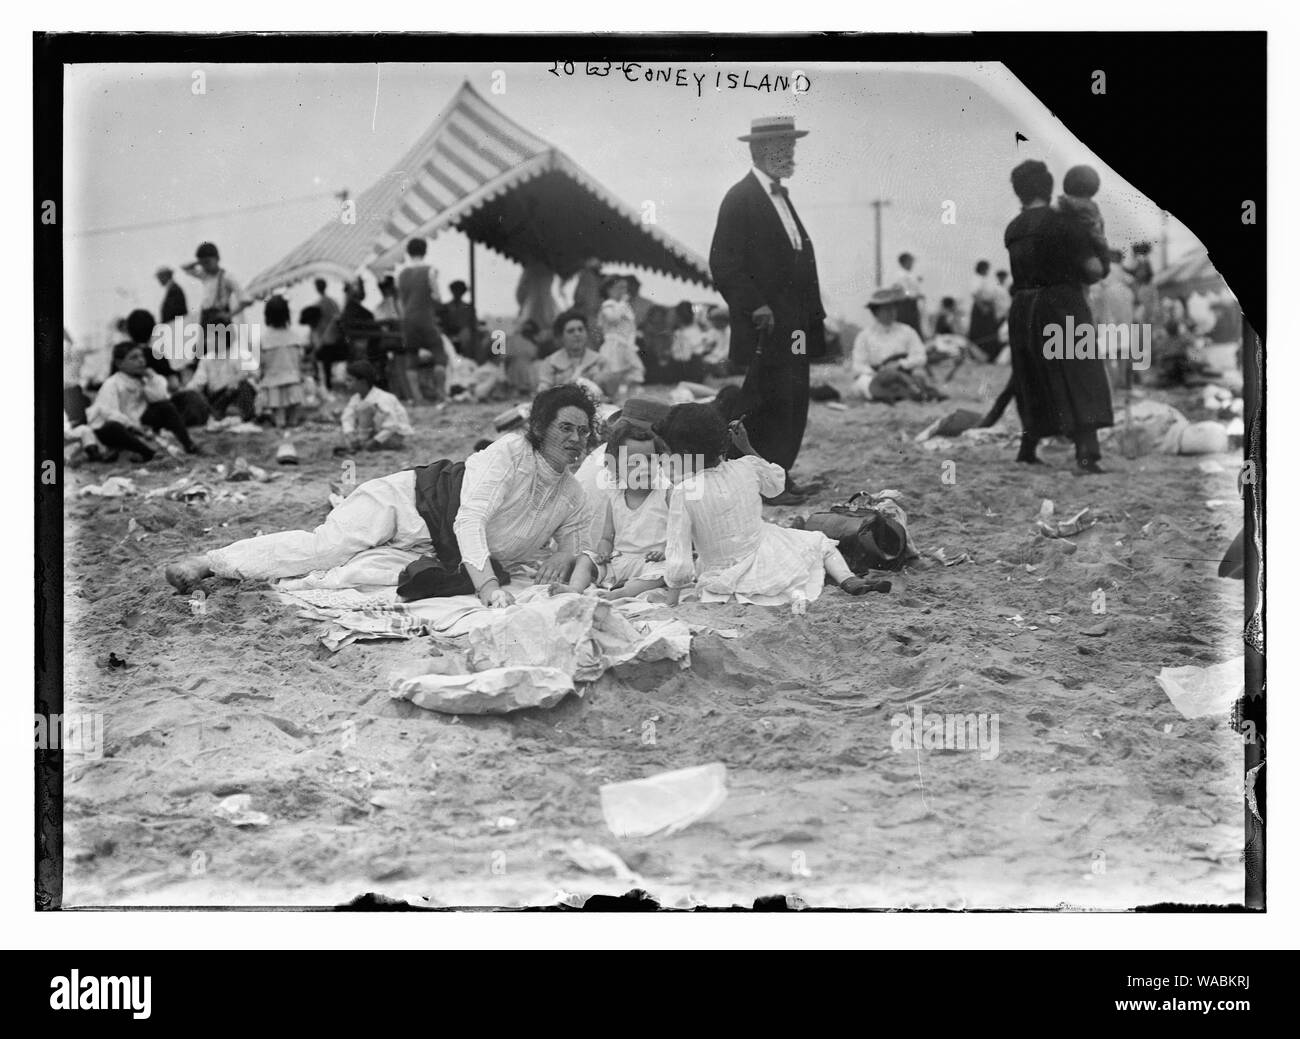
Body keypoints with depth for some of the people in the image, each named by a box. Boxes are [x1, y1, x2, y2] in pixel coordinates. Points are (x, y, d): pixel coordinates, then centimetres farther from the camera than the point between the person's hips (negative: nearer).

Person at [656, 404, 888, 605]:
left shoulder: (682, 494, -21)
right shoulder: (747, 468, -11)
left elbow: (678, 564, -20)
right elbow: (777, 482, 15)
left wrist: (670, 607, -10)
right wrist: (747, 448, 18)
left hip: (724, 584, -3)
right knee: (819, 541, 25)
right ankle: (849, 580, -5)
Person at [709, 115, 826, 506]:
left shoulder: (780, 195, 19)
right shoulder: (740, 198, -9)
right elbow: (723, 263, -15)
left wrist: (813, 313, 16)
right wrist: (755, 306, -21)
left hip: (794, 325, 9)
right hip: (766, 327, -9)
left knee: (793, 405, 10)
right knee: (771, 404, -7)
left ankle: (781, 477, 17)